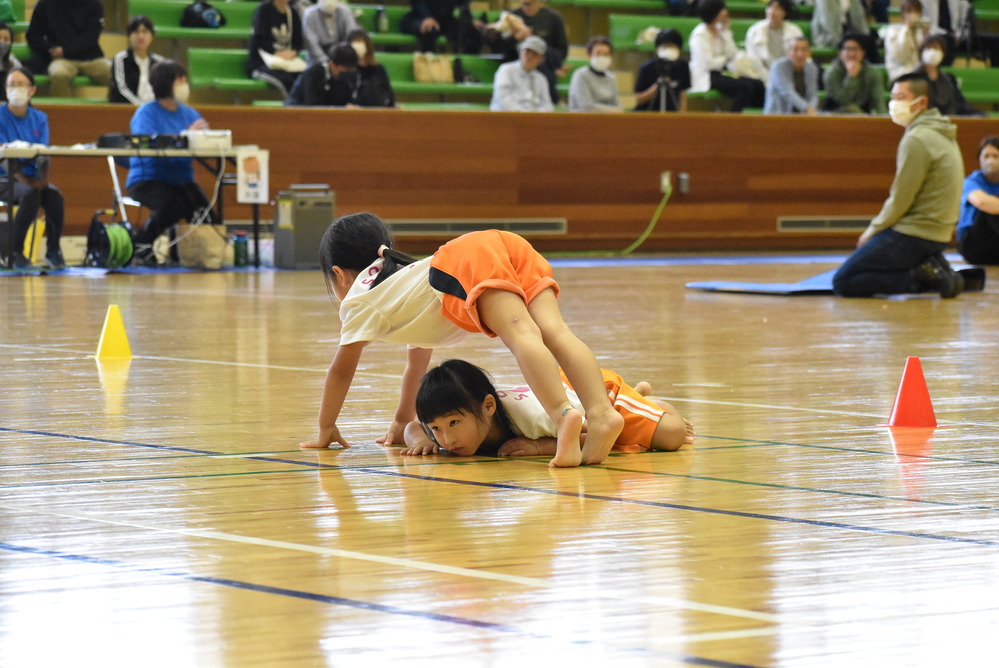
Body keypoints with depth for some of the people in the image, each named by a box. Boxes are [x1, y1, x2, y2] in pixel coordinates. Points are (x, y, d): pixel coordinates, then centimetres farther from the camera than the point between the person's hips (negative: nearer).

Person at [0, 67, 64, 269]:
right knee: (30, 194, -35)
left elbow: (43, 154, -2)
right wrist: (23, 179, -26)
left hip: (33, 179, 3)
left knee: (54, 195, -30)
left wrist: (43, 177, -23)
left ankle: (53, 251, -15)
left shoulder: (40, 119, 9)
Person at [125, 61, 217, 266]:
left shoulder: (189, 114, 15)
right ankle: (141, 246, -10)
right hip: (147, 178, -5)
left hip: (181, 179, 5)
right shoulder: (146, 113, -3)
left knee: (204, 211, -25)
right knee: (173, 205, -34)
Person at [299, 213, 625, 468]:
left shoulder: (359, 301, 28)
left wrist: (325, 431, 44)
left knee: (521, 333, -29)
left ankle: (563, 414, -52)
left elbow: (341, 370, 32)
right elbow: (417, 366, 56)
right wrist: (402, 421, 64)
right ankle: (601, 412, -39)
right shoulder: (401, 285, 47)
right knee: (554, 331, -15)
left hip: (466, 264, -6)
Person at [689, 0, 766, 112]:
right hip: (704, 78, -8)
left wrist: (726, 32, -2)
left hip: (719, 73, 8)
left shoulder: (719, 29, 12)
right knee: (744, 86, -28)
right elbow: (708, 63, -19)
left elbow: (732, 54, 3)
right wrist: (725, 59, -1)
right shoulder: (700, 34, -12)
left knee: (757, 84, -10)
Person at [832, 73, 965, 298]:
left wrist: (872, 231, -1)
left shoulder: (917, 139, -17)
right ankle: (934, 268, 7)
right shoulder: (942, 135, 15)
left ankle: (923, 277, -14)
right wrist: (876, 230, 15)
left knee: (842, 282, -7)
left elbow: (900, 201, -16)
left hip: (914, 235, -10)